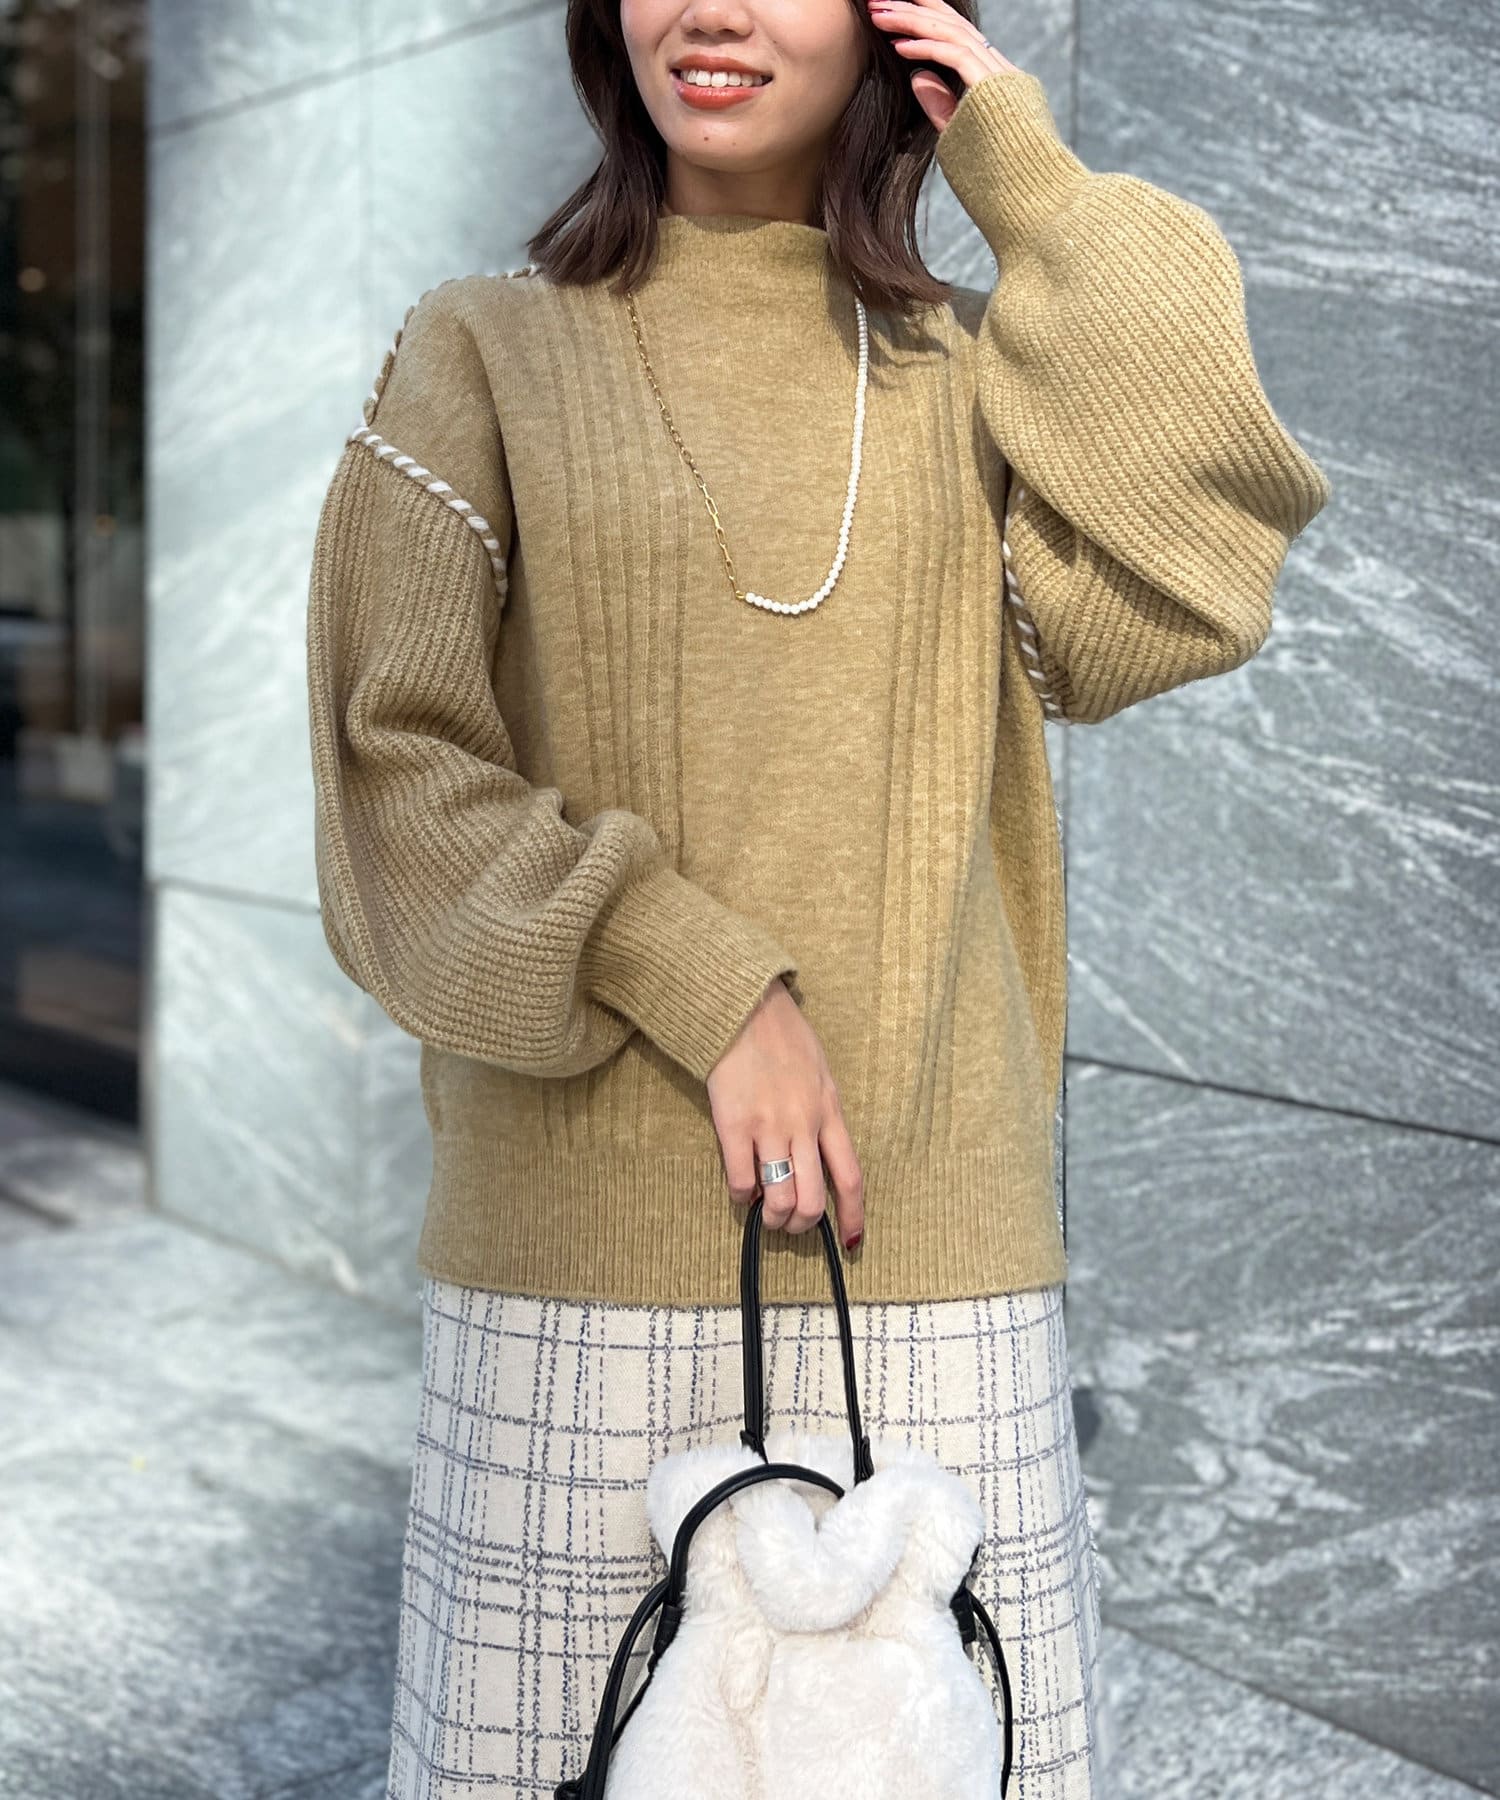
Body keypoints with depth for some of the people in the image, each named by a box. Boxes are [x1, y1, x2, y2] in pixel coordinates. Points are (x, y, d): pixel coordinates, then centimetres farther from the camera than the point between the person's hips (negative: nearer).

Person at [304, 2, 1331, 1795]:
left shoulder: (967, 372, 11)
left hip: (925, 1225, 2)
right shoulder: (486, 351, 6)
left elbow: (1175, 597, -6)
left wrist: (1035, 191, -1)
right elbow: (398, 763, -1)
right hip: (577, 1229, -1)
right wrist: (703, 990, -12)